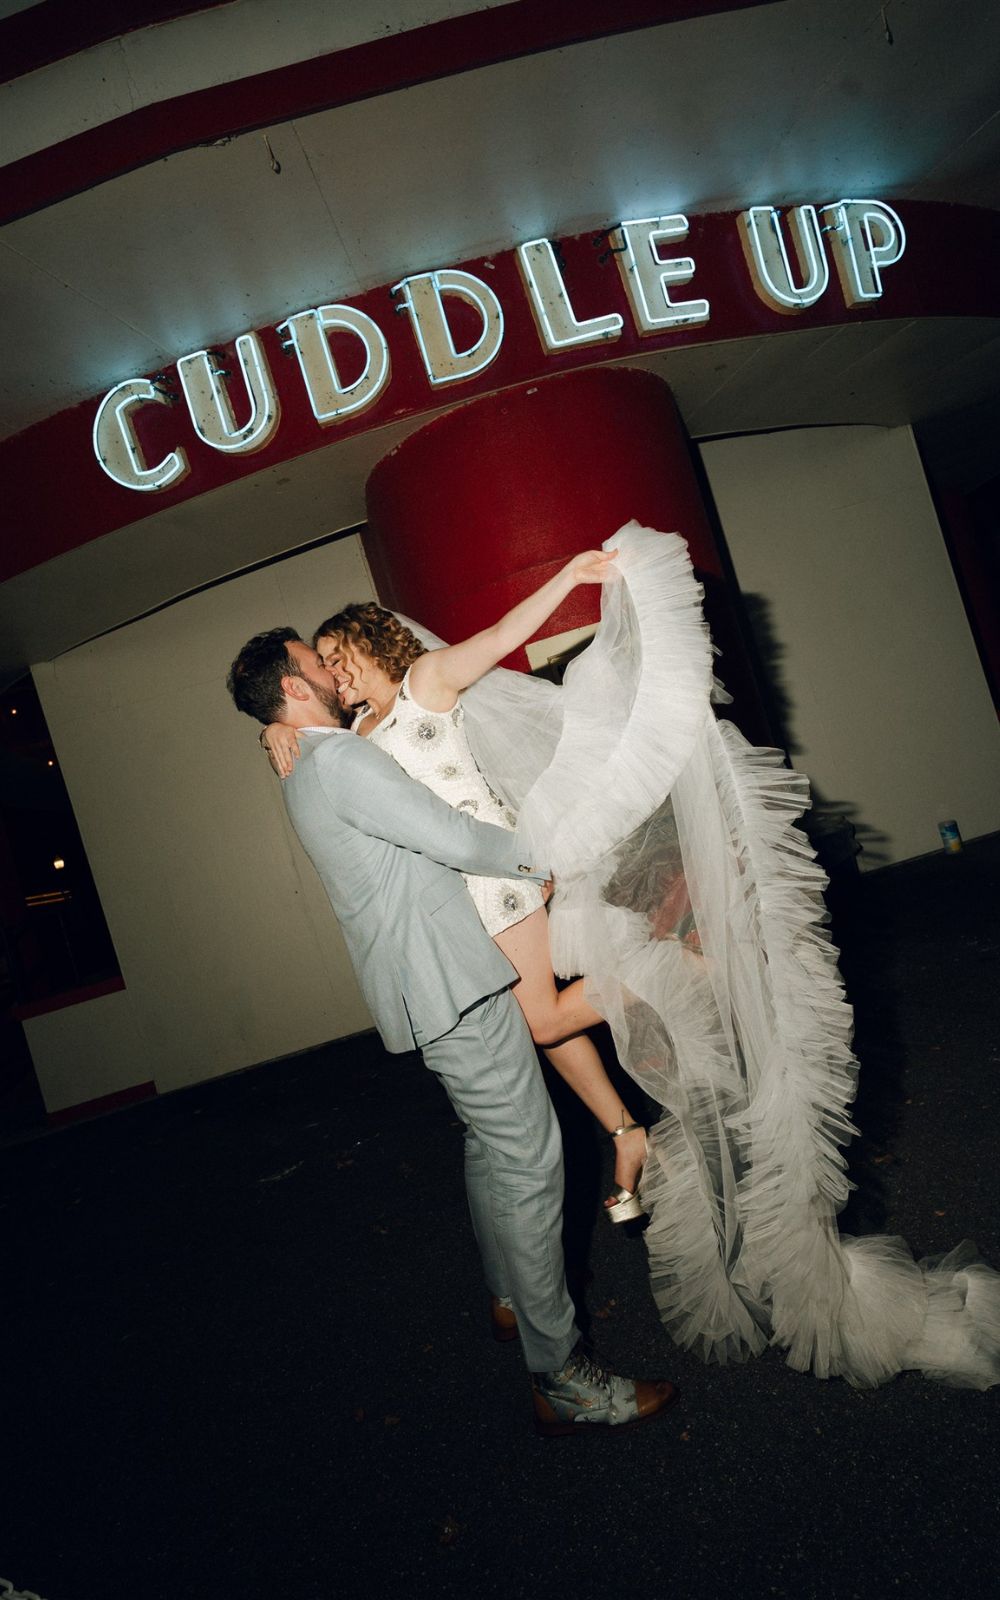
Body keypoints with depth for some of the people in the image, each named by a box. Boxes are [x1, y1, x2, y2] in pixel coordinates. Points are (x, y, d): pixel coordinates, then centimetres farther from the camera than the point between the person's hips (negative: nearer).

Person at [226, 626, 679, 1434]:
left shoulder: (312, 770, 17)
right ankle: (563, 1380, 3)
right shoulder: (339, 759, -16)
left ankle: (513, 1301, 39)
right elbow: (452, 837, -20)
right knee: (529, 1159, -6)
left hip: (433, 979, 11)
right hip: (448, 979, -11)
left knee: (492, 1144, 23)